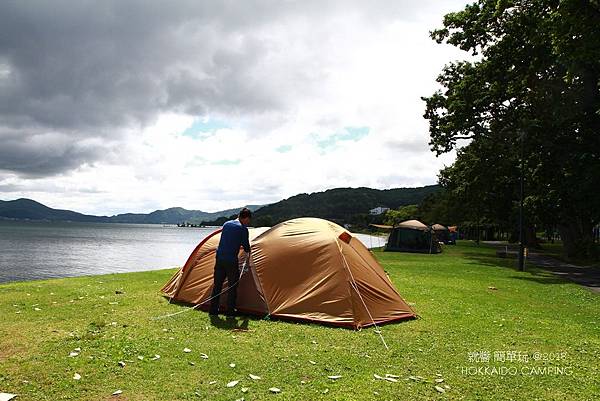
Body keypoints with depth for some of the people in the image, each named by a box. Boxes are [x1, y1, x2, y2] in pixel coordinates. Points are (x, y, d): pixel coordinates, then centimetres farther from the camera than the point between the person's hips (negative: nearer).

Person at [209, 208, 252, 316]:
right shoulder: (243, 229, -8)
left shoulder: (226, 224, 12)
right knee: (232, 286, 6)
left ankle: (213, 310, 20)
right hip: (231, 260, -6)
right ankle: (230, 311, 10)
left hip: (219, 258, 6)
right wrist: (248, 254, 19)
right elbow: (246, 246, -3)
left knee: (217, 285, 13)